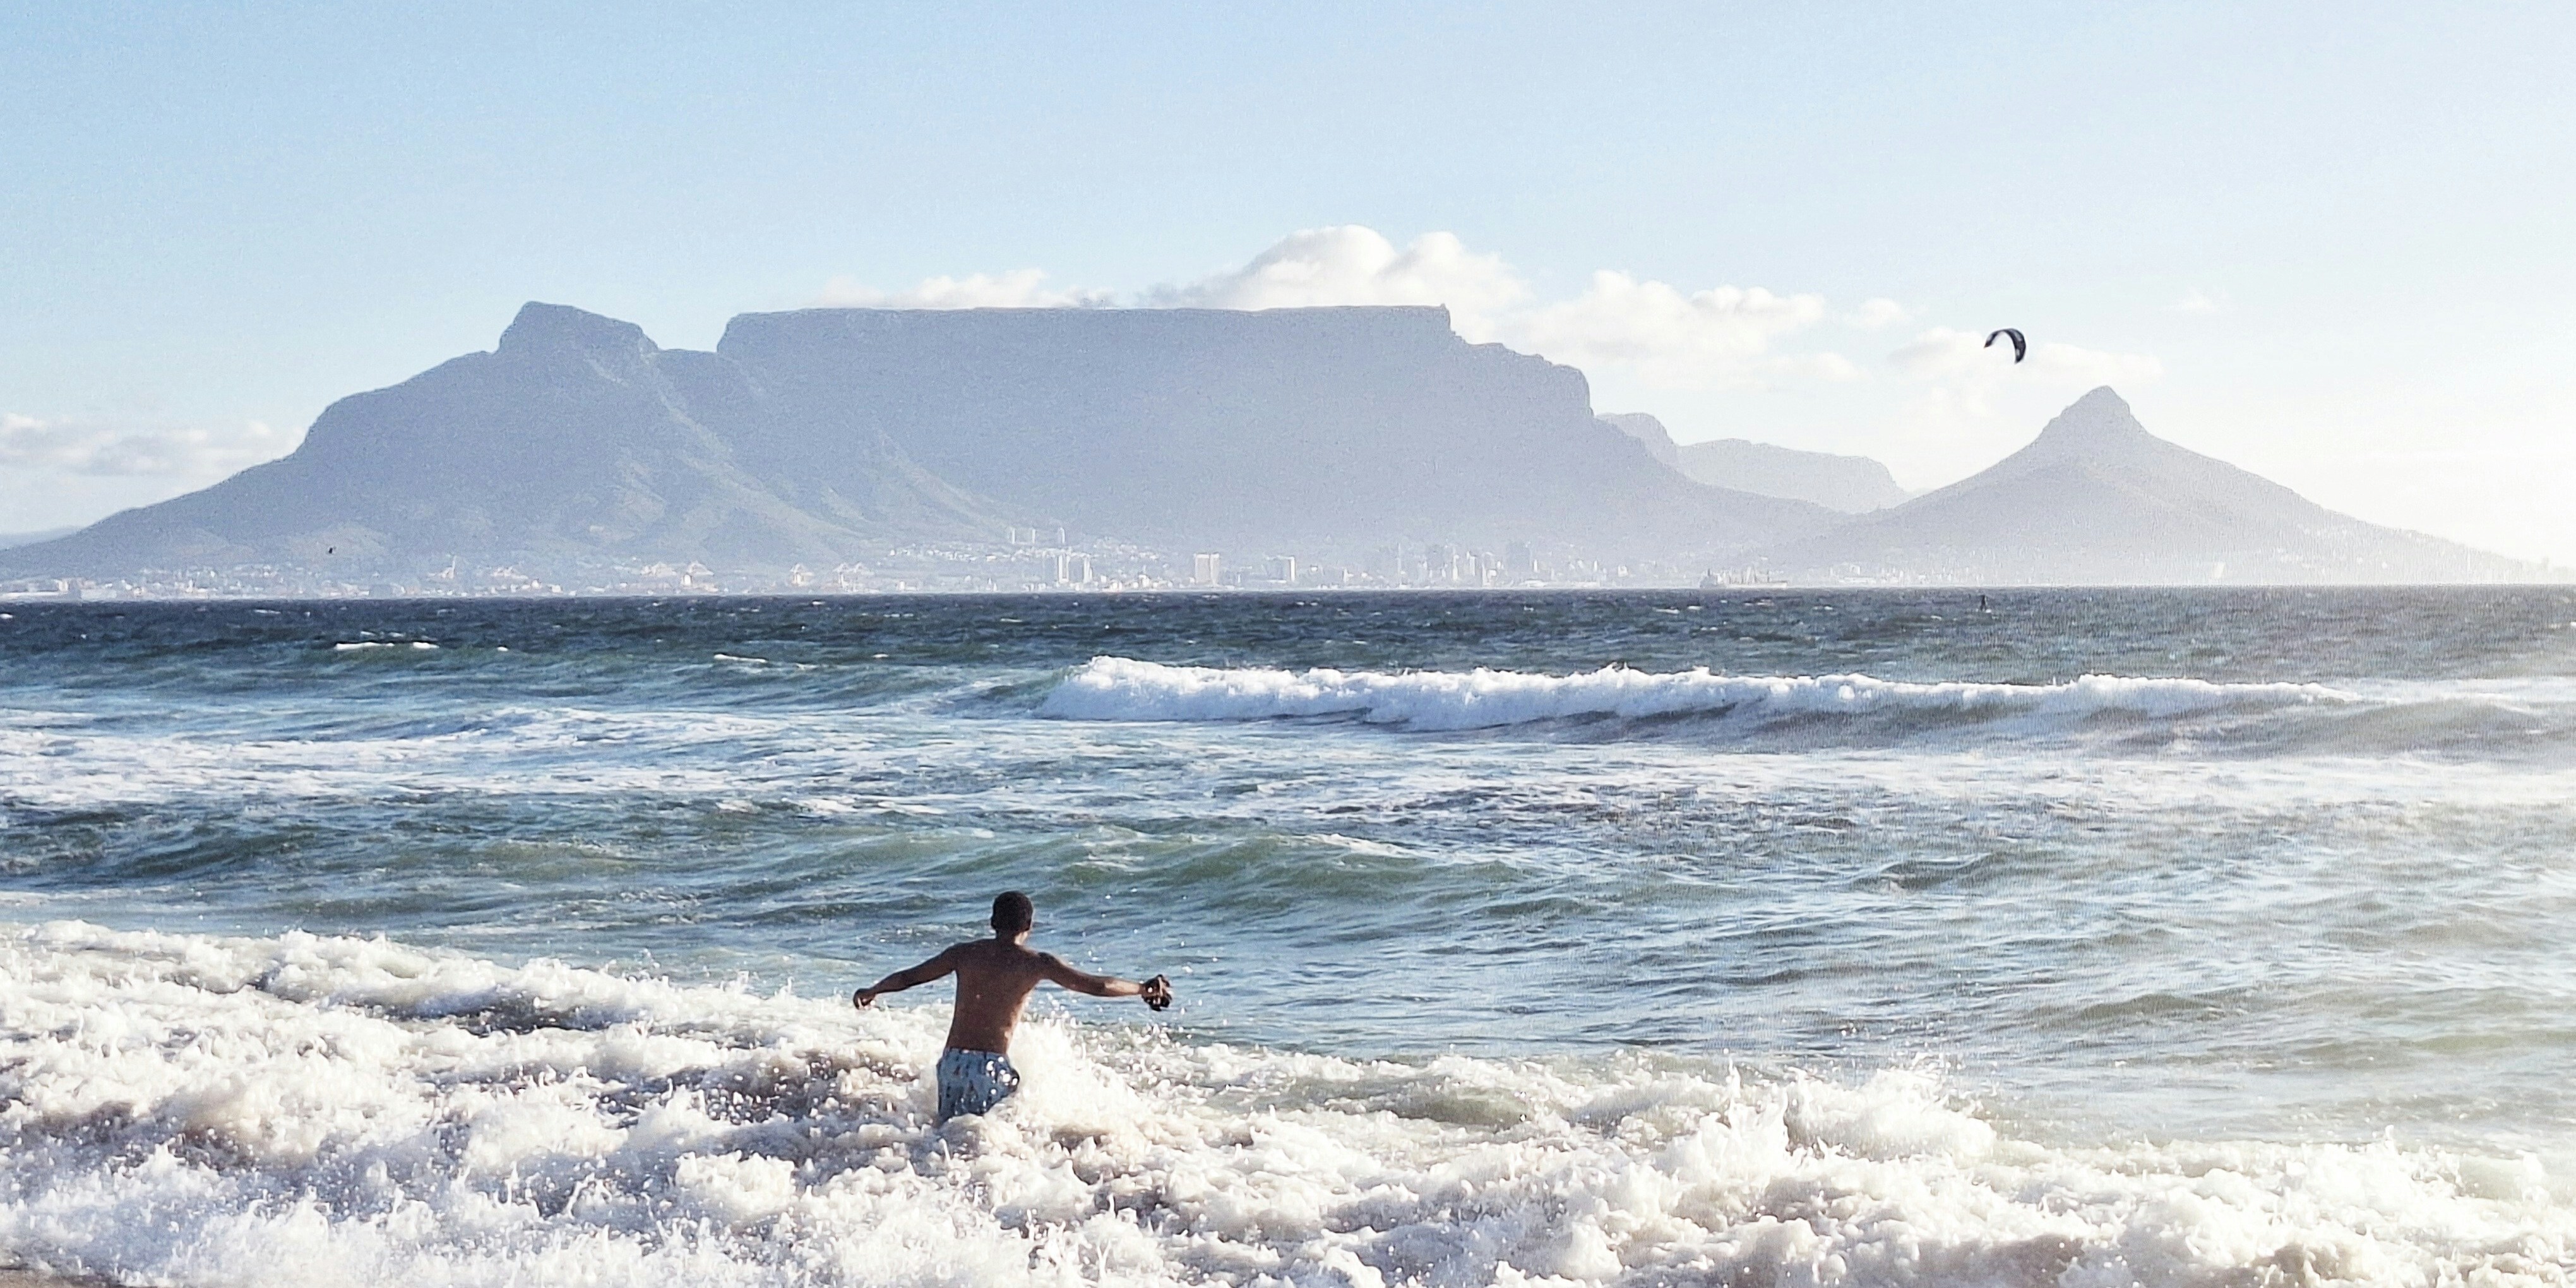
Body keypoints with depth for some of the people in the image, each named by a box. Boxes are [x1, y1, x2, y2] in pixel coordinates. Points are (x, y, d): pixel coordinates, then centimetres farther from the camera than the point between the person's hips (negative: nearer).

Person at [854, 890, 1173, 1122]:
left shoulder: (964, 953, 11)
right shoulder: (1036, 963, 1)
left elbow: (908, 977, 20)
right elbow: (1096, 986, 0)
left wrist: (872, 992, 38)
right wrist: (1144, 989, 14)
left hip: (952, 1061, 4)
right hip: (991, 1066, -4)